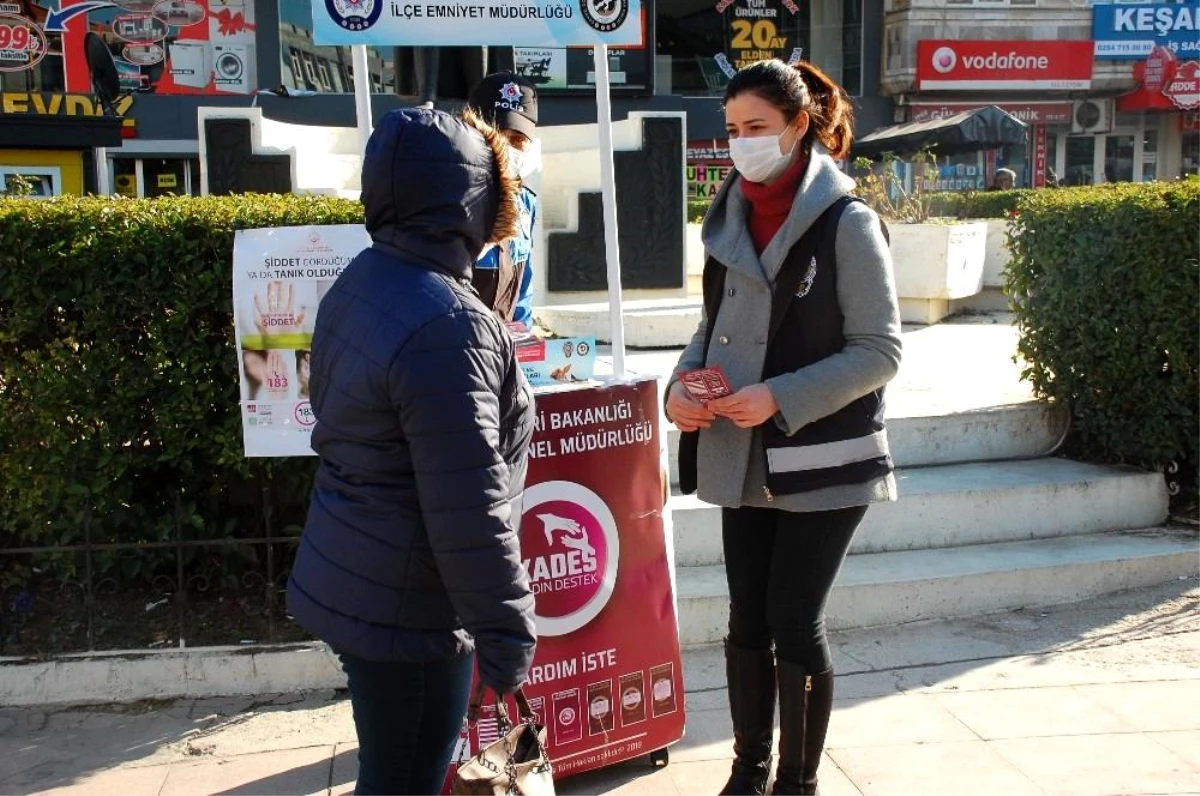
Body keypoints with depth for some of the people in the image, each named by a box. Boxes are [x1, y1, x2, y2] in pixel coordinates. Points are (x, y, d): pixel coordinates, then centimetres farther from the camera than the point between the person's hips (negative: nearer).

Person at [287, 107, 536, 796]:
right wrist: (505, 633, -17)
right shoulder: (446, 326, -27)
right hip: (406, 612, -9)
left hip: (348, 583, 9)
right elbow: (469, 510, -27)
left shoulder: (363, 282, 4)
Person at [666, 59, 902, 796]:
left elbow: (880, 351, -13)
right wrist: (683, 383, -4)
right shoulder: (730, 218, 6)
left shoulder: (846, 223, -12)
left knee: (796, 624, 1)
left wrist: (779, 397, -21)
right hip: (742, 458, 6)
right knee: (747, 619, 12)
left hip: (821, 461, -5)